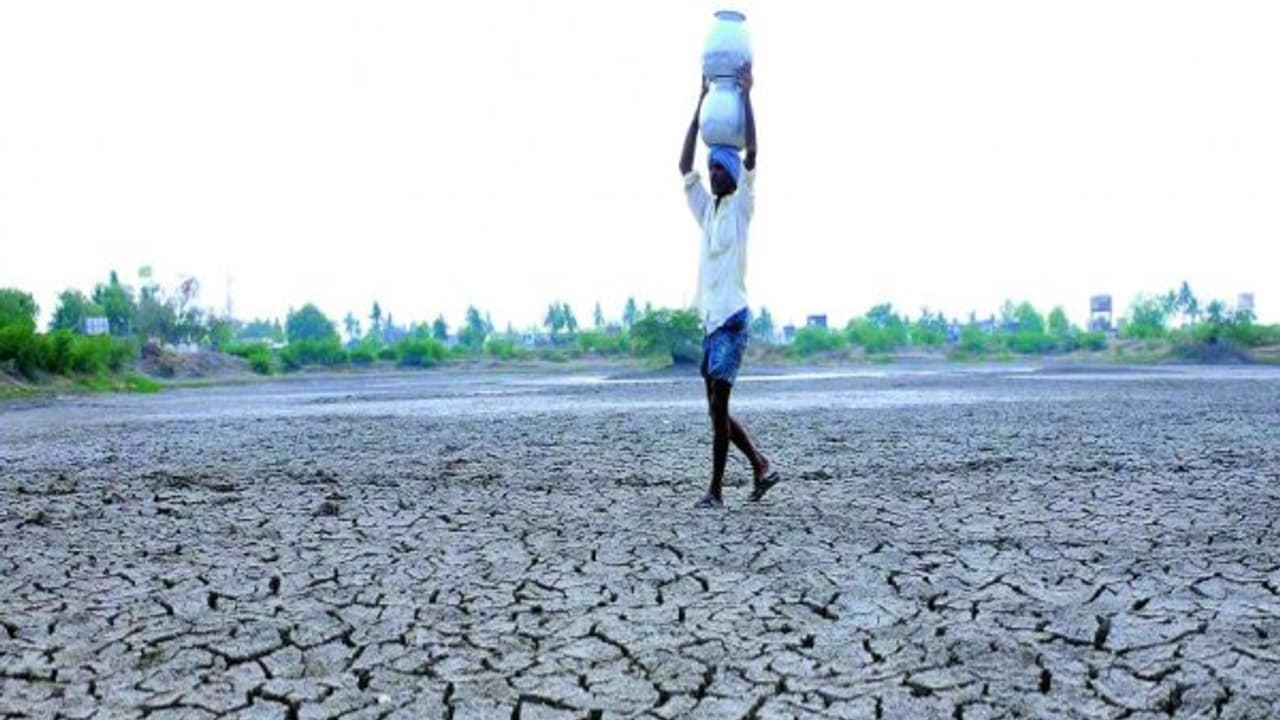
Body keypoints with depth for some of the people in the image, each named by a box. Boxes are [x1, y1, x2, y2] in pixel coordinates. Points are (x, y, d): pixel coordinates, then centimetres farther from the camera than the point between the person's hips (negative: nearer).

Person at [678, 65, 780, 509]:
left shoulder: (740, 208, 0)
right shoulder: (706, 210, 16)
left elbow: (751, 155, -11)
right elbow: (684, 166, 14)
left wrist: (746, 96, -6)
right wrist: (702, 102, 15)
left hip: (732, 318, -7)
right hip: (710, 319, 7)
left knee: (718, 406, -7)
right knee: (716, 408, 11)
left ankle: (716, 489, 0)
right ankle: (761, 466, 23)